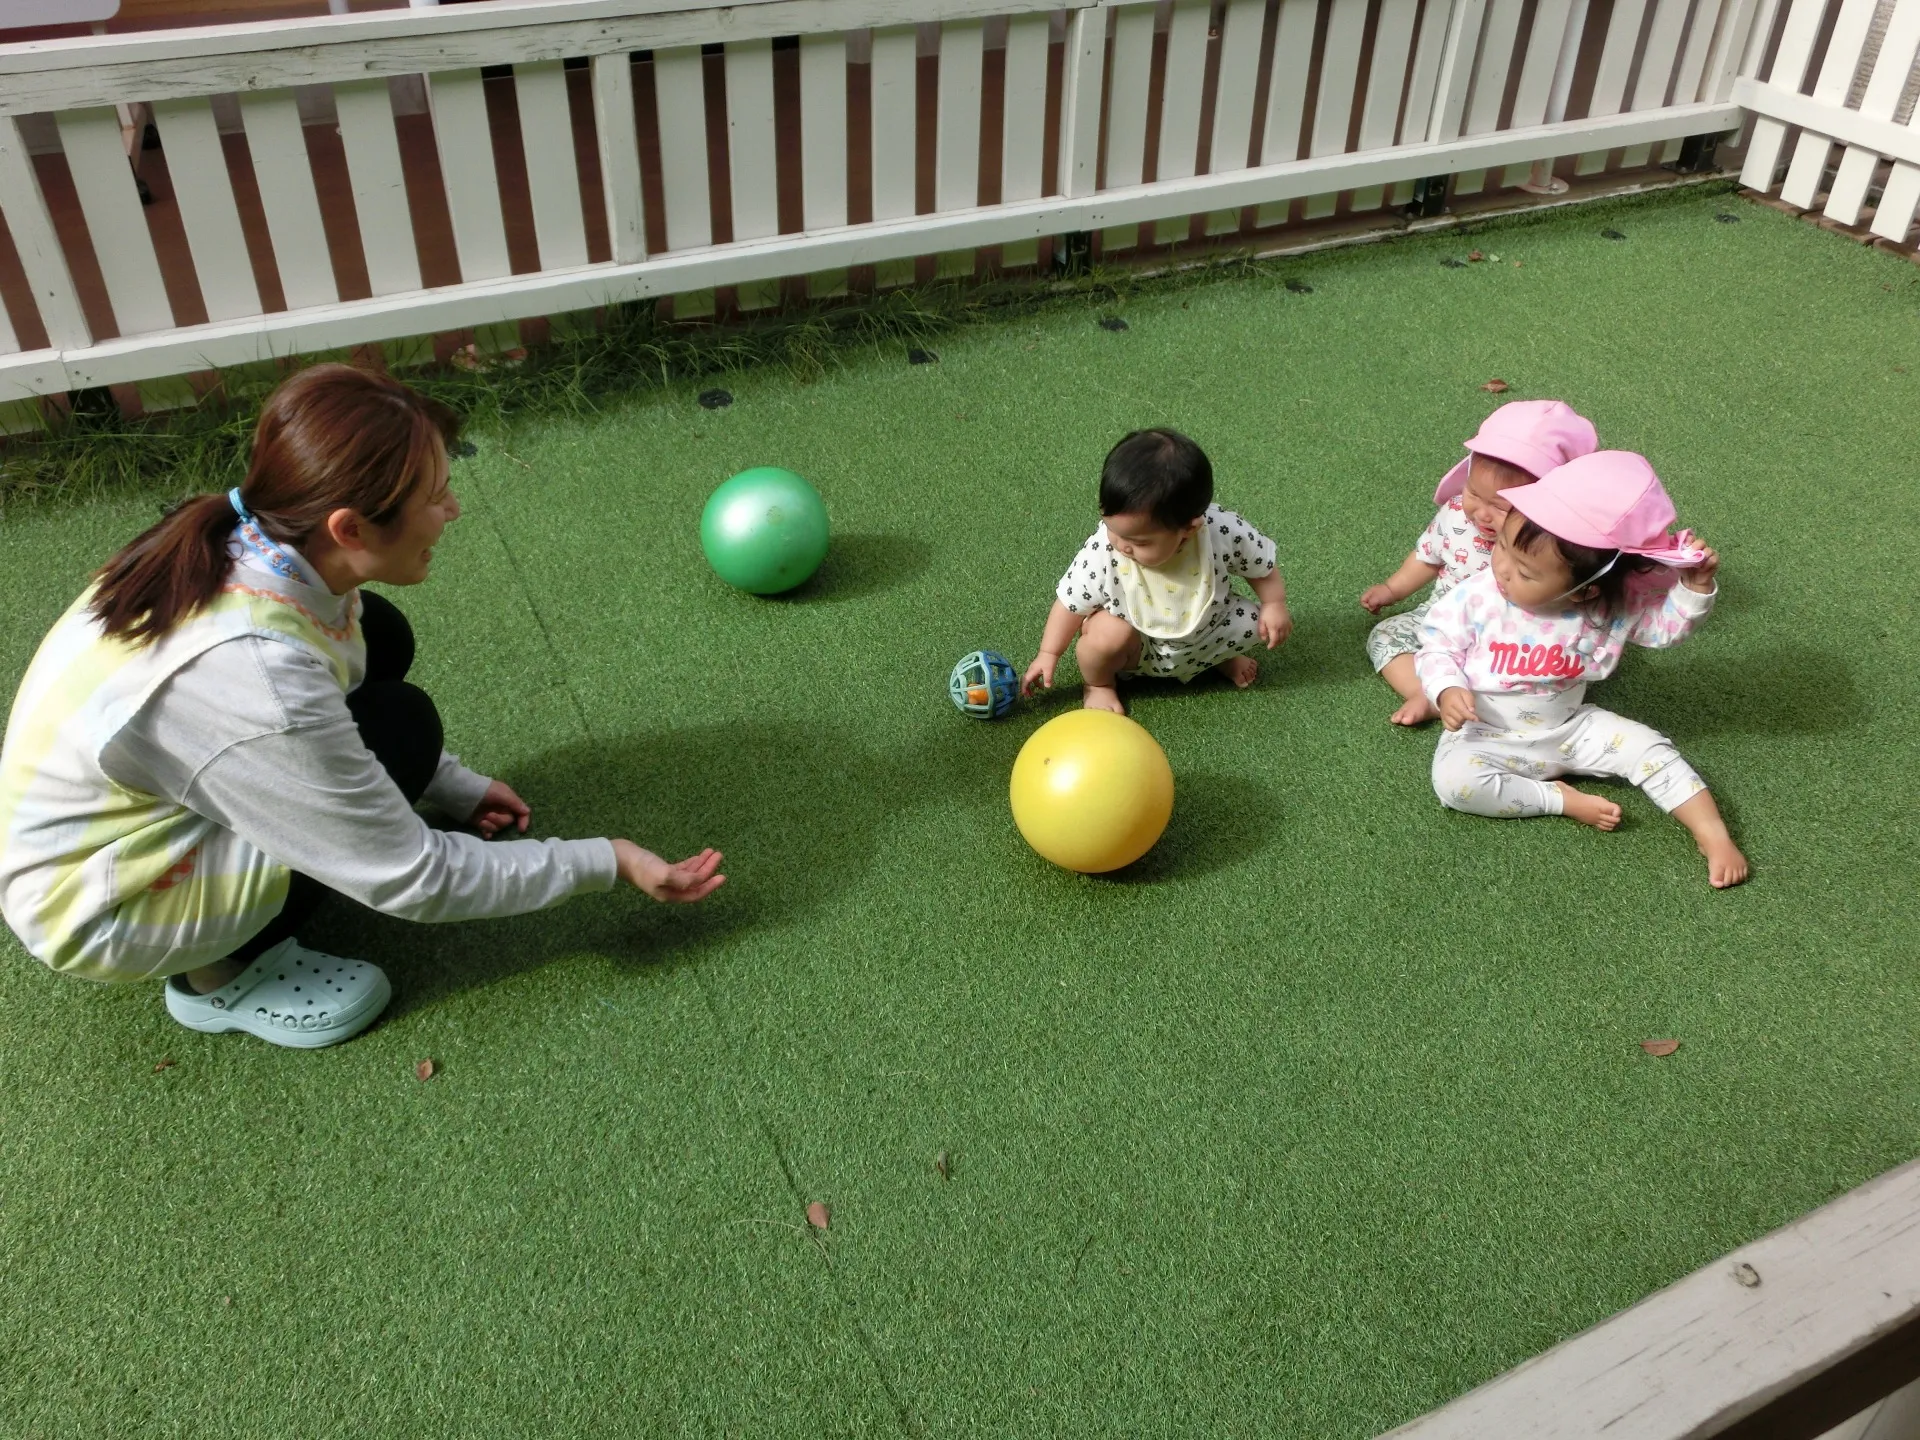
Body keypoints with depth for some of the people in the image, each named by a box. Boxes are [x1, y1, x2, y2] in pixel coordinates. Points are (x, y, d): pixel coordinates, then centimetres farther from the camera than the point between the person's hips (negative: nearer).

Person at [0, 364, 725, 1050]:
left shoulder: (253, 539, -15)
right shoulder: (256, 681, -37)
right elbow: (411, 878, -25)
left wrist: (456, 786, 6)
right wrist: (606, 863, -17)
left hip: (123, 800, 8)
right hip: (92, 909, -8)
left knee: (379, 639, -1)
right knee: (398, 730, -20)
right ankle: (219, 975, -4)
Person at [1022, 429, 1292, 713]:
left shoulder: (1224, 532, -32)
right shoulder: (1101, 553, -33)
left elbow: (1261, 566, -10)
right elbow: (1072, 602, -17)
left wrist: (1275, 605, -13)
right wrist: (1048, 654, -14)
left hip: (1207, 631, 3)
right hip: (1139, 646, -2)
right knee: (1106, 634, -31)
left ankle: (1220, 656, 25)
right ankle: (1099, 684, 5)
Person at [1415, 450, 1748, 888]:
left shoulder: (1610, 606, -15)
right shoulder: (1475, 598, -21)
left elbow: (1664, 623, -2)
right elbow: (1438, 647, -11)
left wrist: (1695, 587, -20)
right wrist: (1447, 691, -30)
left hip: (1570, 729, 2)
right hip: (1487, 734, -2)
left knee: (1649, 747, -11)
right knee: (1454, 780, -31)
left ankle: (1713, 834, -2)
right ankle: (1562, 799, -18)